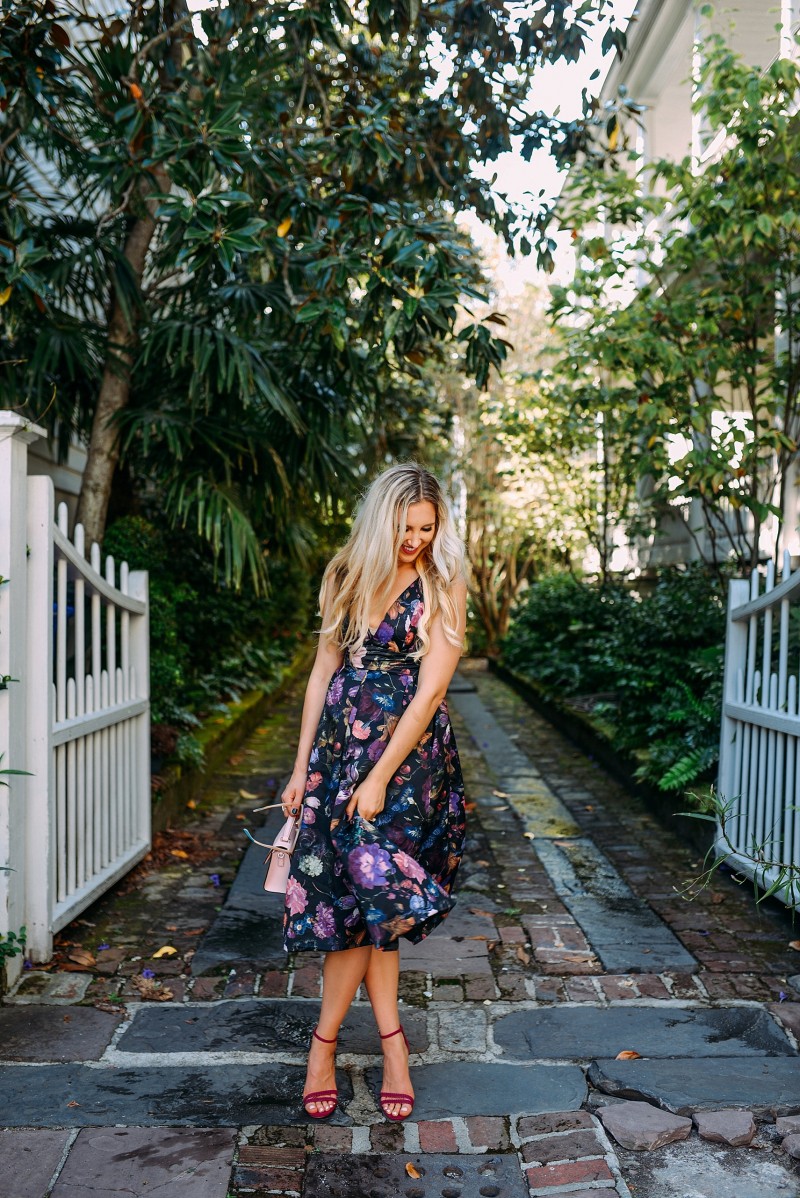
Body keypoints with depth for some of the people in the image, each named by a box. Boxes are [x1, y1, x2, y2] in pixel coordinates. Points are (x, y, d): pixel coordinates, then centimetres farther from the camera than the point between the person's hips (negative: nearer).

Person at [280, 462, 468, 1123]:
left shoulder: (444, 588, -6)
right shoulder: (347, 578, 6)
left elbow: (428, 691, -12)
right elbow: (323, 673, 9)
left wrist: (379, 778, -16)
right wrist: (302, 767, 7)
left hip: (409, 753, -4)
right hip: (340, 747, 4)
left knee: (365, 892, -5)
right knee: (362, 894, 3)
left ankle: (325, 1040, 15)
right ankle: (392, 1040, 18)